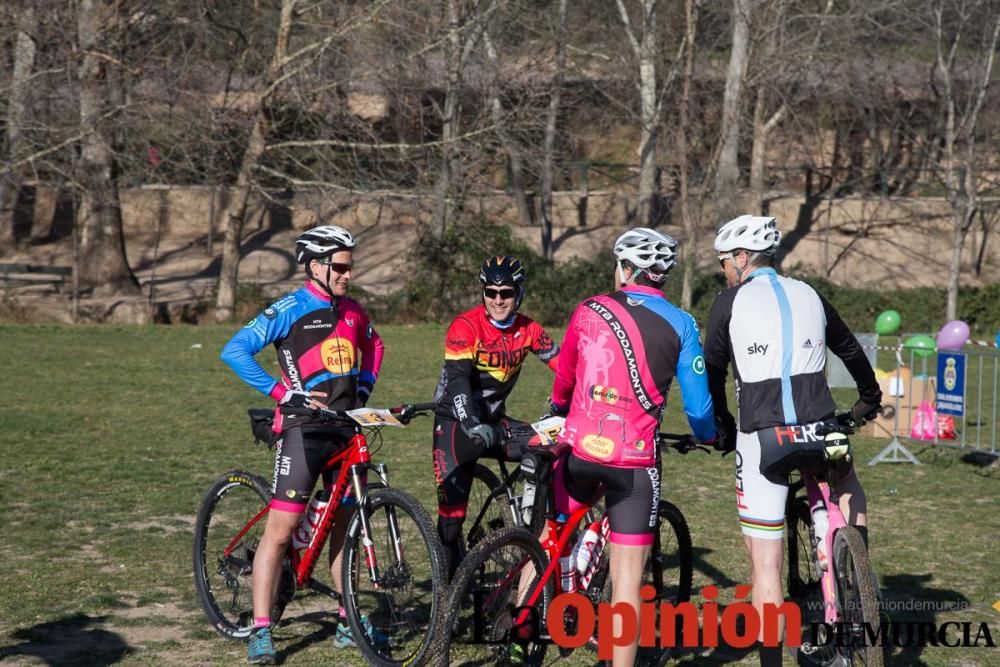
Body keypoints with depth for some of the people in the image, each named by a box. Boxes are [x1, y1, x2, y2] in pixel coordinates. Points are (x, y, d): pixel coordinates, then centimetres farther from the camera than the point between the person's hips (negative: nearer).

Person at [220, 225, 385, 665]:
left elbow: (373, 347, 30)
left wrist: (364, 386, 13)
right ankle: (261, 631, -4)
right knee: (280, 530, -7)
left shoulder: (352, 312, 9)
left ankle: (348, 620, 23)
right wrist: (283, 392, -18)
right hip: (304, 430, -6)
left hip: (347, 430, 6)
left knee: (343, 527, 13)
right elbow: (234, 351, -16)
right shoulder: (290, 310, -10)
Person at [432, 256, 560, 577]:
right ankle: (449, 580, 11)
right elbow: (457, 379, -29)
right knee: (453, 508, -6)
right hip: (457, 421, -4)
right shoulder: (465, 326, -18)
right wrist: (472, 426, -43)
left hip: (493, 420, 4)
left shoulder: (529, 330, -4)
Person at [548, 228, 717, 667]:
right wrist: (709, 437, 24)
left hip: (581, 449, 2)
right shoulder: (680, 325, 1)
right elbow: (697, 404, 2)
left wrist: (557, 409, 44)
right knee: (627, 576, 1)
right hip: (635, 461, -2)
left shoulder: (589, 312, 6)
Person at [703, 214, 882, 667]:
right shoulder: (810, 297, 15)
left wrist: (723, 425, 25)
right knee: (849, 493, 35)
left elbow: (712, 370, 8)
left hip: (761, 439, -3)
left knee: (765, 563, 2)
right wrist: (870, 399, 46)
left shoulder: (731, 302, 4)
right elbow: (851, 351, 28)